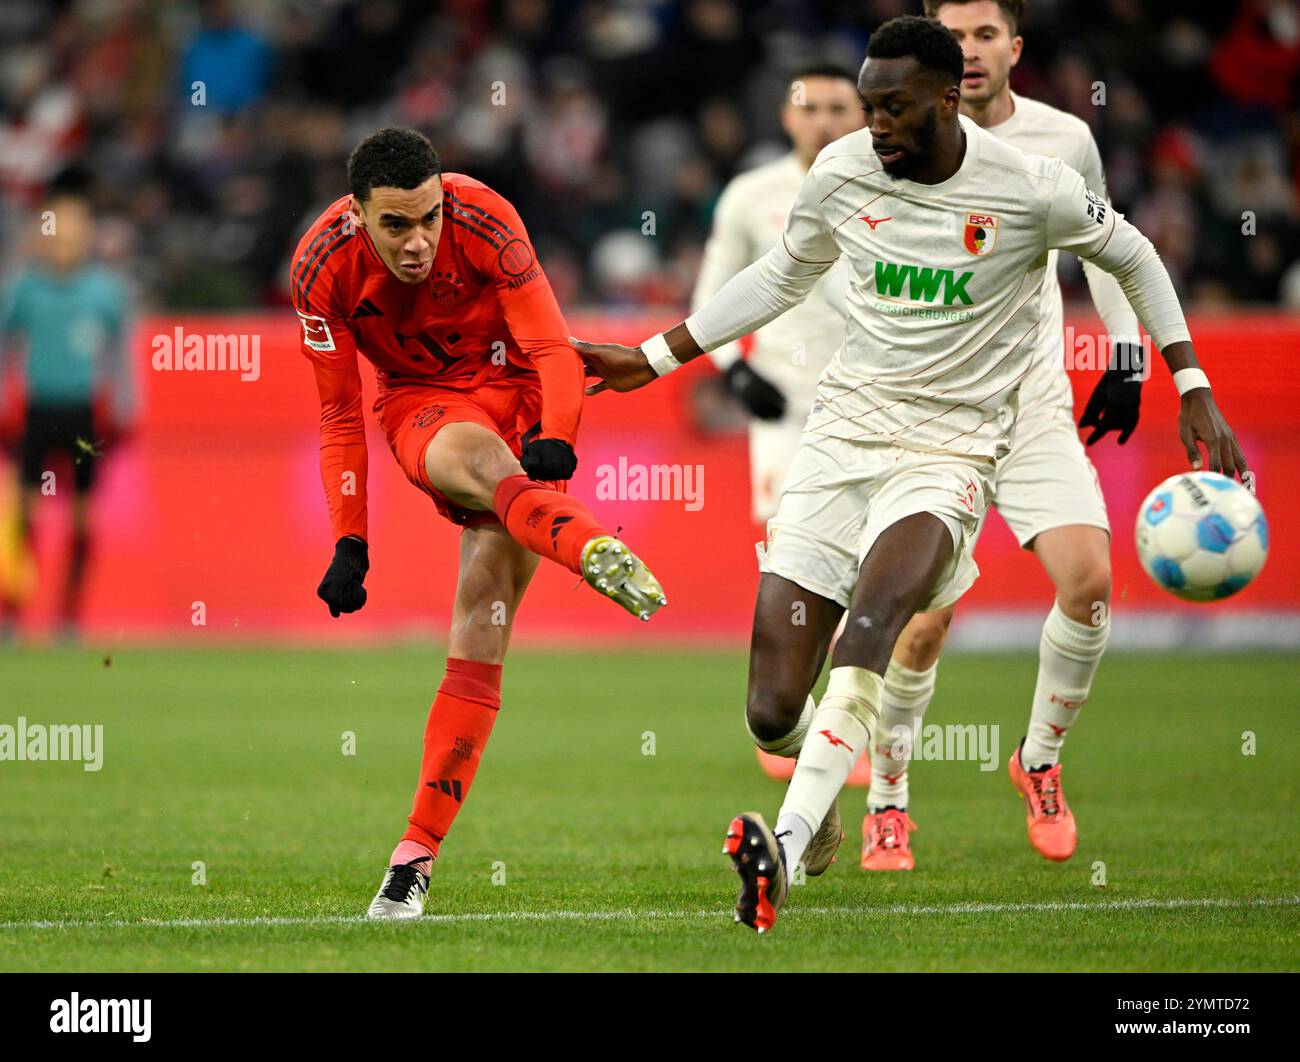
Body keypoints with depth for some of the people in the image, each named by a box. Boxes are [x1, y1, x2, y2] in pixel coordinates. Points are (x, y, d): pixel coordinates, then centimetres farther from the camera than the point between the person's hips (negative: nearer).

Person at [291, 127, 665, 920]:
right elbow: (339, 416, -2)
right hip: (417, 401, 1)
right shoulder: (325, 268, -14)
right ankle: (595, 550, -67)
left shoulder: (484, 222, -21)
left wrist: (553, 439, -36)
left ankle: (418, 852, -12)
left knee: (482, 623, -12)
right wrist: (350, 542, -6)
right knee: (477, 458, -38)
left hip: (513, 386, -1)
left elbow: (551, 349, -17)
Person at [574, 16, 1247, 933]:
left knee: (875, 614, -36)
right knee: (773, 711, -6)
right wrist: (655, 359, 22)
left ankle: (785, 850, -48)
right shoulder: (841, 174, 1)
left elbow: (1131, 255, 10)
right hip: (844, 432, 3)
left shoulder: (1032, 191, -9)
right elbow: (784, 276, 21)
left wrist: (1195, 393, 5)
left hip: (950, 451, -3)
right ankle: (821, 808, 32)